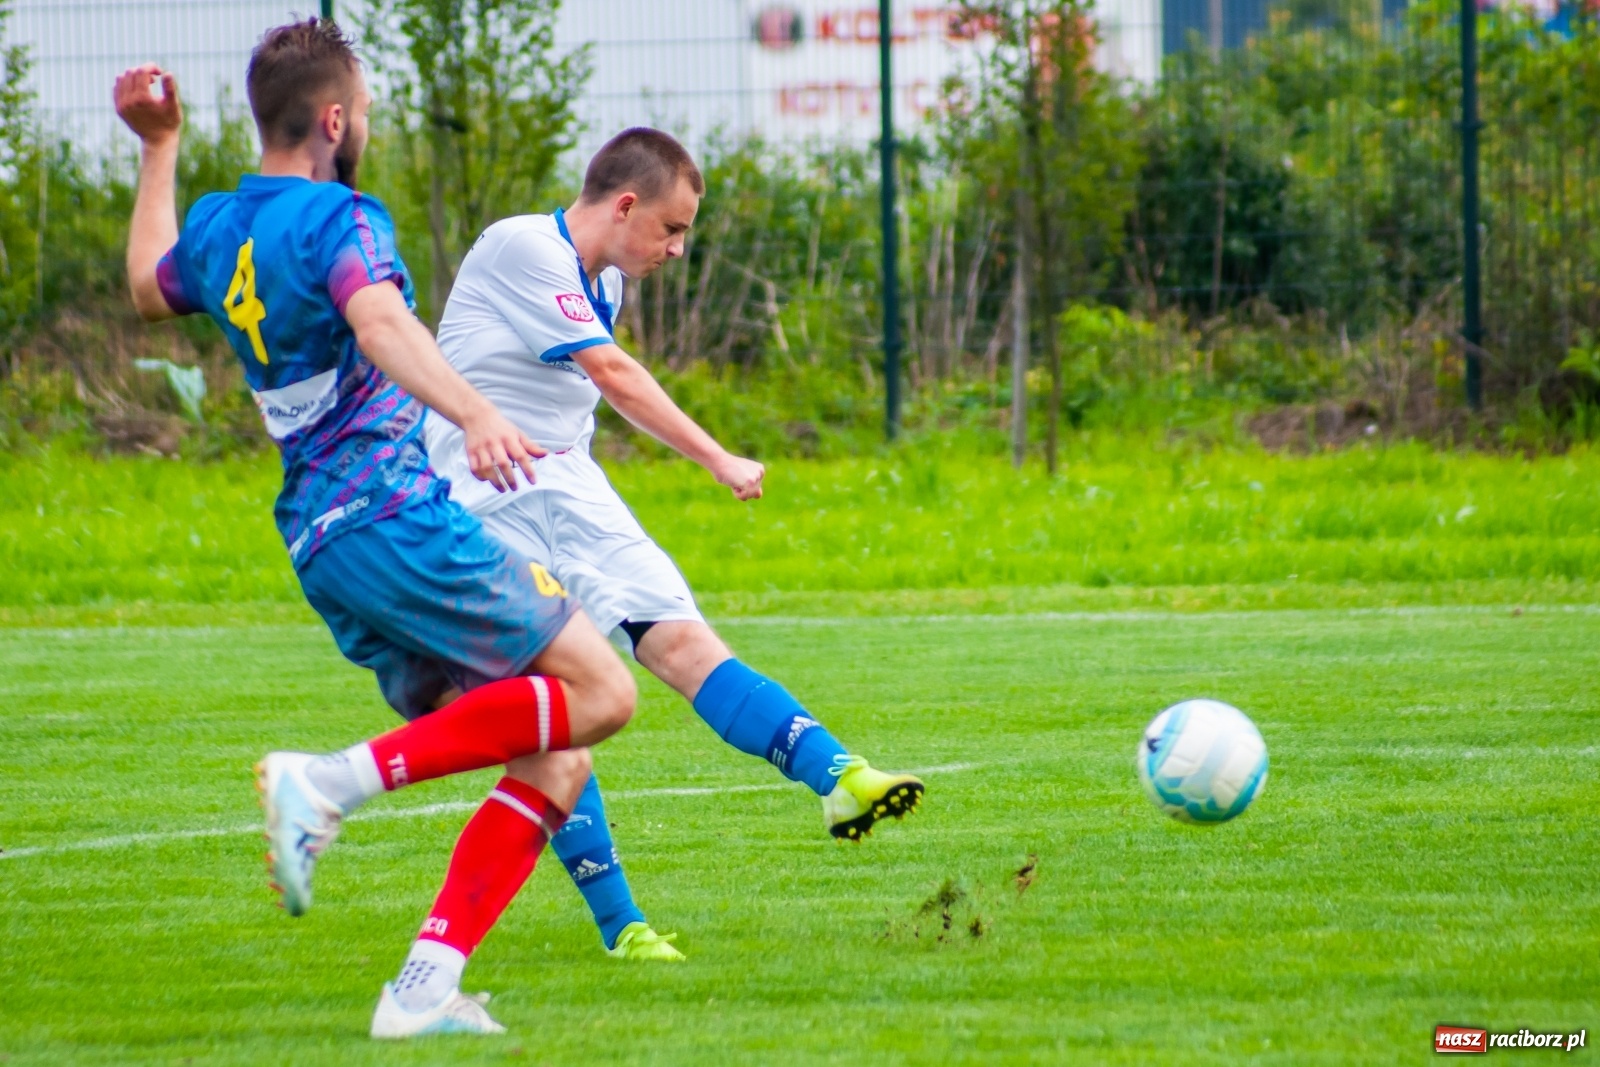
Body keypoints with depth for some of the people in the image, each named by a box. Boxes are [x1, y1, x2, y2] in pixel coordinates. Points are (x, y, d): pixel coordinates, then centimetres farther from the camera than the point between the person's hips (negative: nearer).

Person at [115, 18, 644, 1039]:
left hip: (317, 542, 9)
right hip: (393, 514, -9)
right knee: (599, 692, -10)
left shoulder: (215, 227, 17)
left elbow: (150, 287, 40)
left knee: (556, 760, 6)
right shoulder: (339, 219, -8)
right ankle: (336, 779, -16)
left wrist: (159, 149, 48)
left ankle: (426, 985, -7)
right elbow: (378, 319, -30)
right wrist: (472, 412, -45)